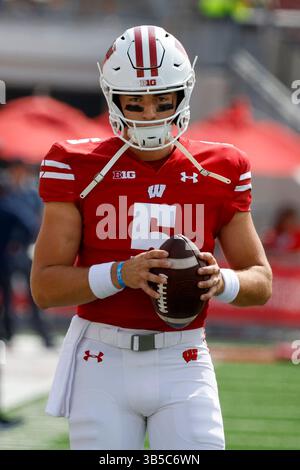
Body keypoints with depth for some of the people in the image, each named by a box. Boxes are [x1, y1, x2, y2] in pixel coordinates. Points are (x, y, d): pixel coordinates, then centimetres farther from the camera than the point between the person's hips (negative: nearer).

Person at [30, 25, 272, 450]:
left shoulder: (218, 173, 5)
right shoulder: (79, 169, -1)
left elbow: (262, 282, 8)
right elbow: (44, 287, -5)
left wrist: (221, 281, -15)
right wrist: (121, 274, -22)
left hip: (183, 366, 1)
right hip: (103, 364, -1)